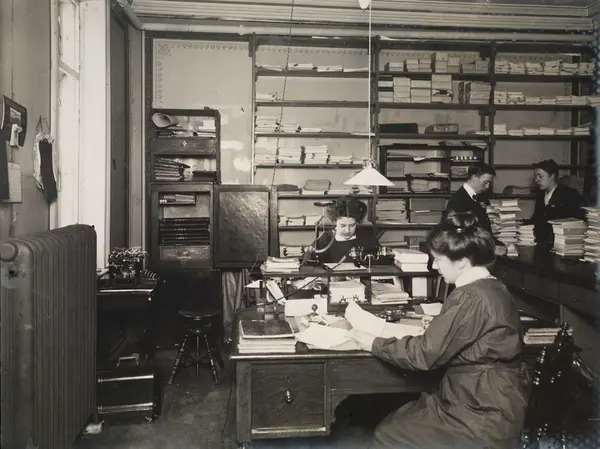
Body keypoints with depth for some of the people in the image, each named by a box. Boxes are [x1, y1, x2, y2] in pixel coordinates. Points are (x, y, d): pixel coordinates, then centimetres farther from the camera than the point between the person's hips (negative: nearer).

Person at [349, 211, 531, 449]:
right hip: (491, 400, 9)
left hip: (485, 416, -9)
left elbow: (425, 353, -20)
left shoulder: (470, 298, -24)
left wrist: (374, 344, -10)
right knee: (393, 422, 13)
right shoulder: (492, 287, 6)